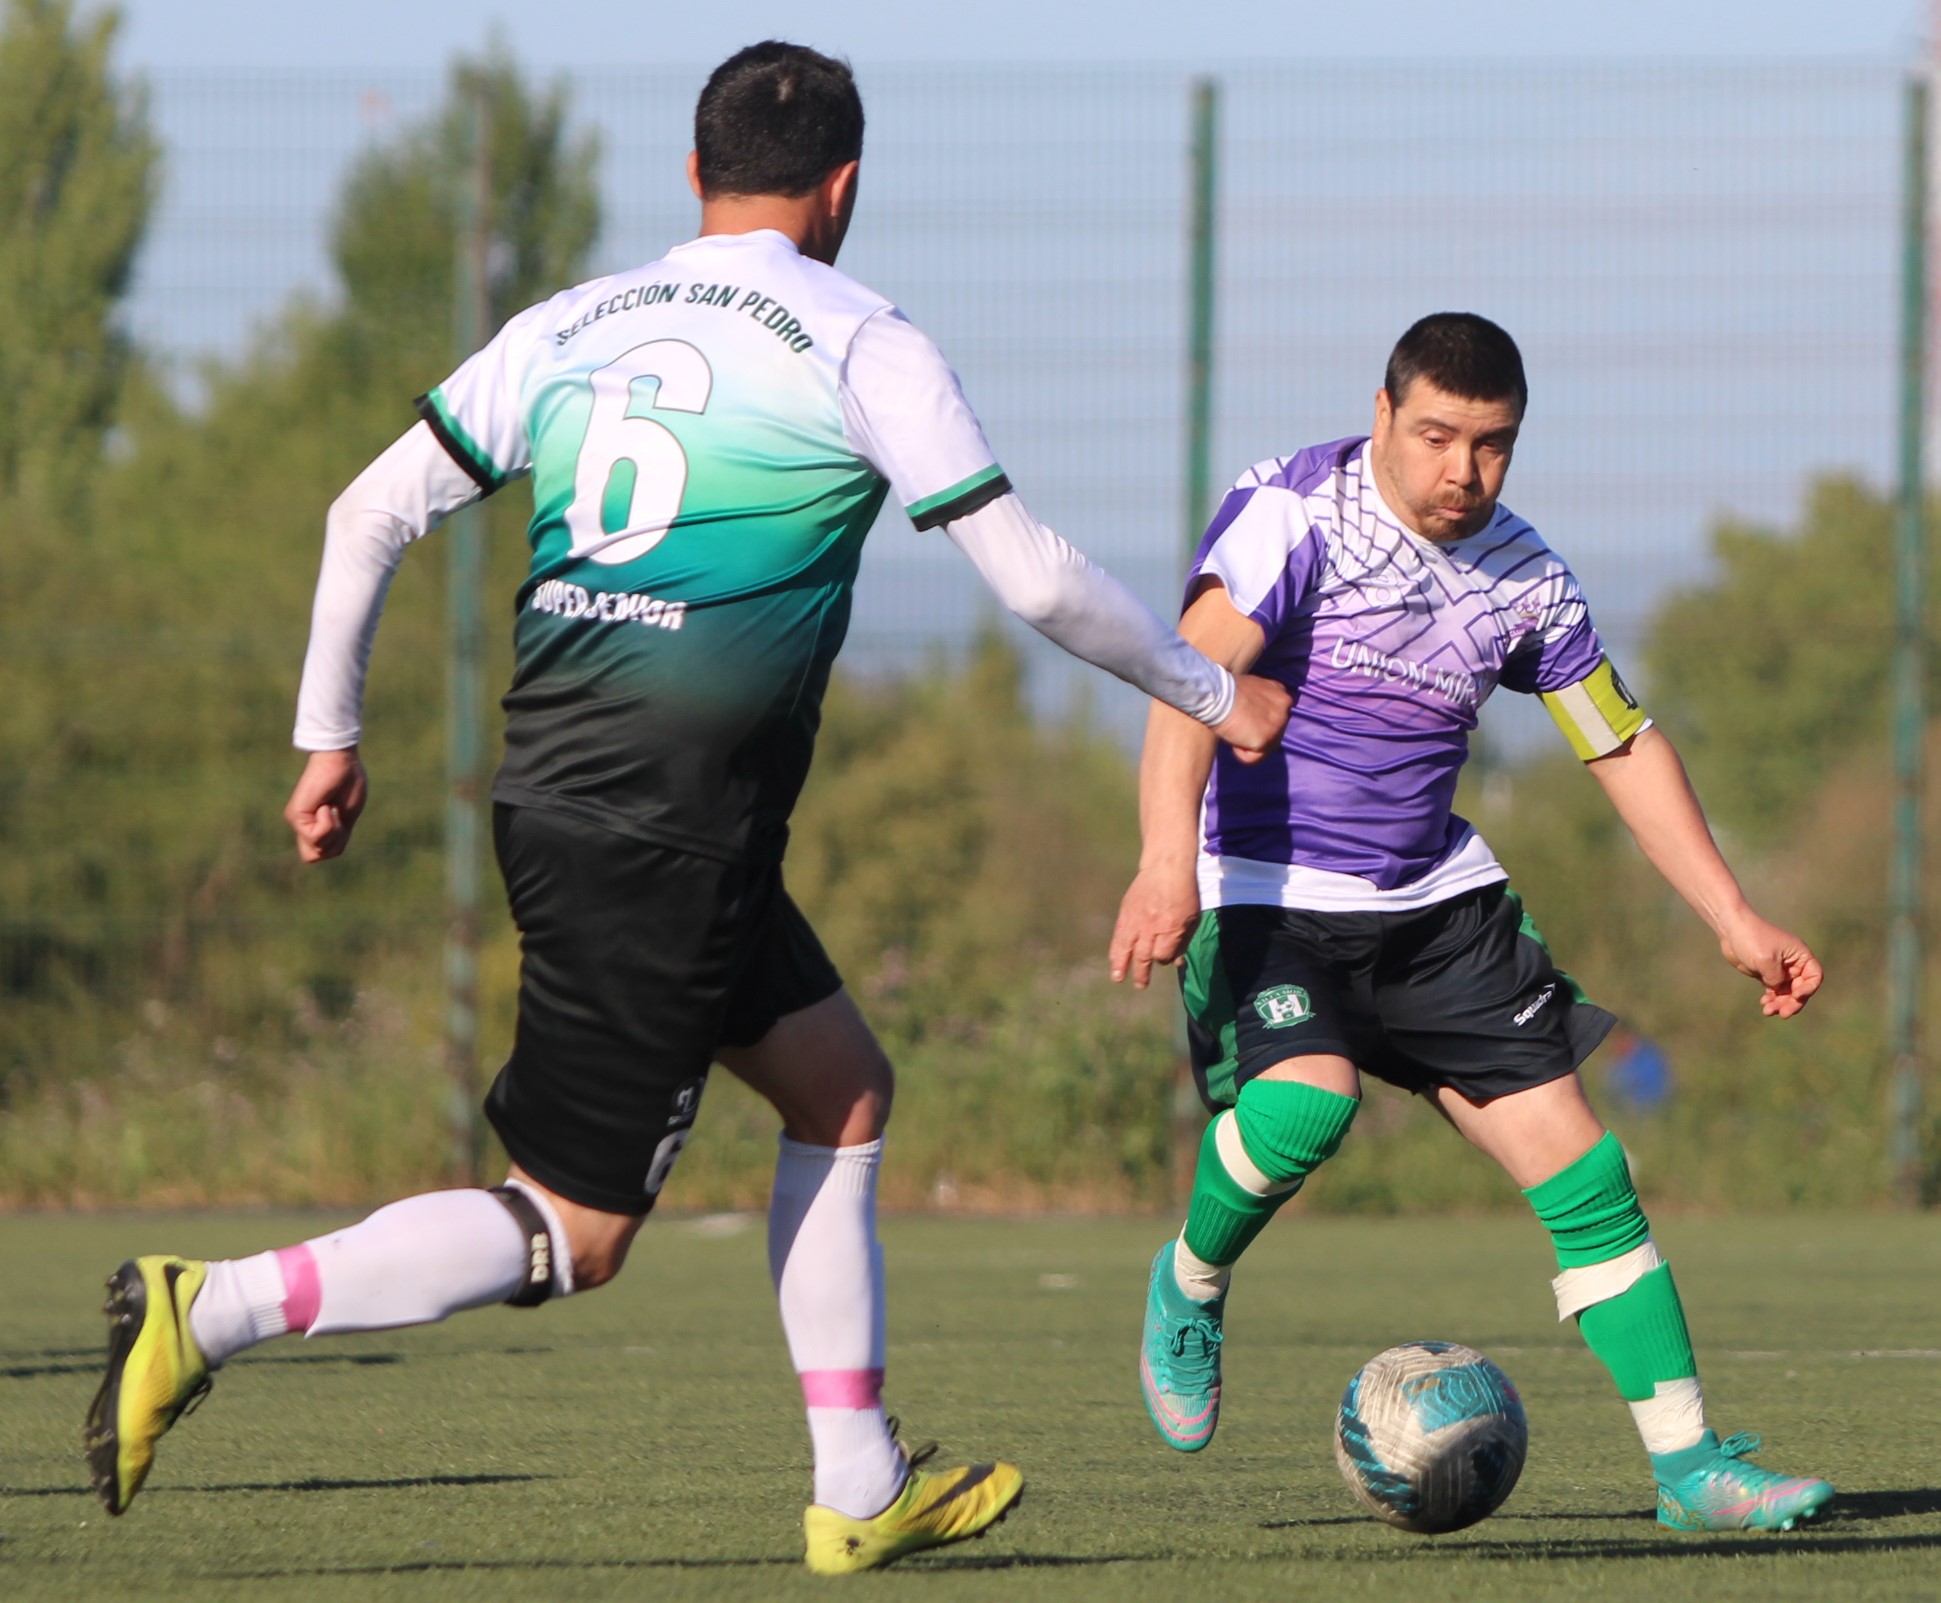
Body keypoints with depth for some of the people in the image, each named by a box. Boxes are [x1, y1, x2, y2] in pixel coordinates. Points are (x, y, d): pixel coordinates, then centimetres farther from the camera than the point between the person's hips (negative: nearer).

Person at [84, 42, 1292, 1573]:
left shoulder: (570, 328, 11)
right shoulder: (861, 349, -5)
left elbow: (370, 514, 9)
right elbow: (1035, 580, -2)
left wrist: (330, 735, 19)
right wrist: (1213, 693, 13)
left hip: (553, 799, 8)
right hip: (665, 840, -8)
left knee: (842, 1089, 21)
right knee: (573, 1235, -3)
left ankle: (861, 1490, 22)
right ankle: (212, 1308, -16)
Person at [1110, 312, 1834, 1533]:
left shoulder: (1523, 576, 4)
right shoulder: (1291, 511, -14)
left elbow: (1625, 745, 16)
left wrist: (1733, 917, 10)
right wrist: (1169, 862, -43)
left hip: (1435, 902, 5)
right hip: (1268, 894, -5)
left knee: (1577, 1162, -3)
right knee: (1307, 1101, -32)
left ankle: (1691, 1465, 2)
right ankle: (1190, 1286, 1)